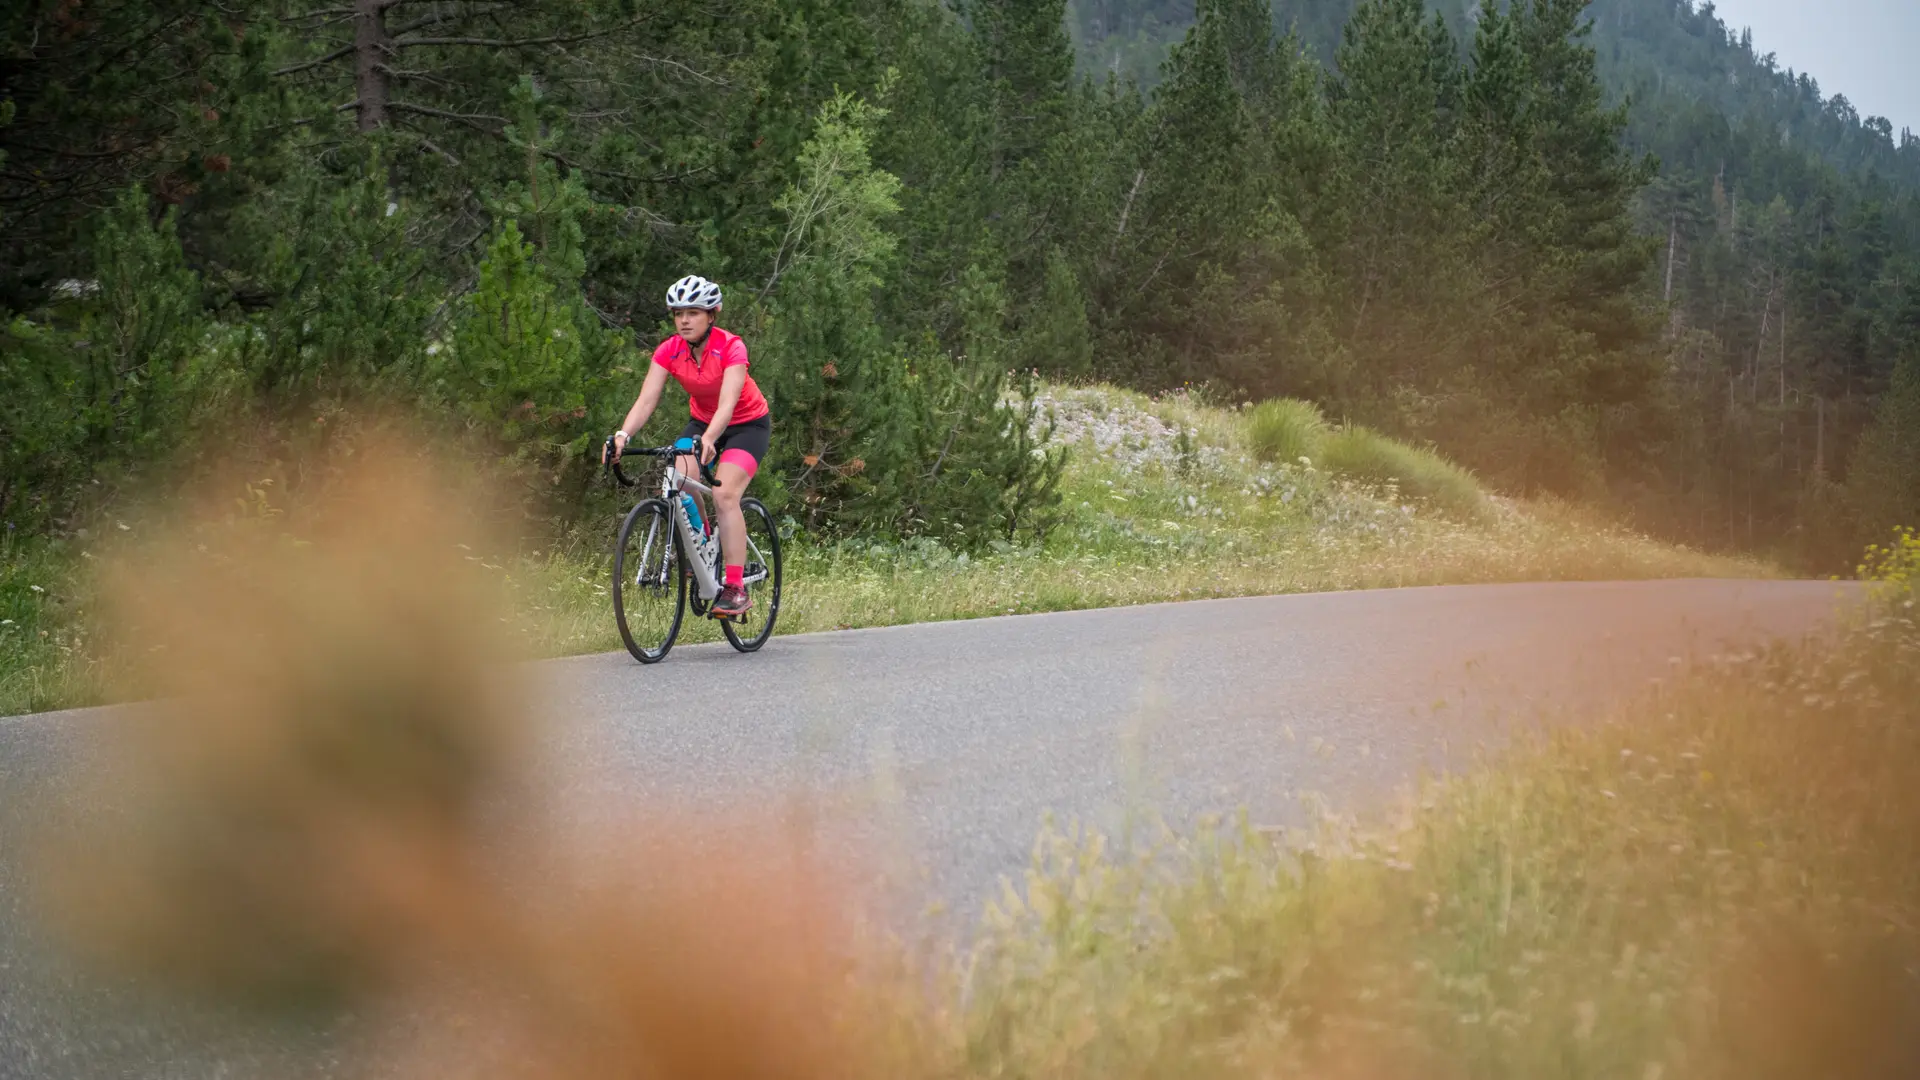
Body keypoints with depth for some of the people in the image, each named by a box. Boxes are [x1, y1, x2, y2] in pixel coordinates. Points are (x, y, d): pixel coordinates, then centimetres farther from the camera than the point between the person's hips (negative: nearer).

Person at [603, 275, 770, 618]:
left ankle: (736, 589, -24)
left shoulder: (731, 348, -27)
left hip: (747, 425, -5)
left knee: (724, 494, -26)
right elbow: (646, 400, -24)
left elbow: (727, 404, -40)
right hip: (702, 421, 5)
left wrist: (708, 439, -58)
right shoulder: (669, 351, -15)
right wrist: (623, 434, -42)